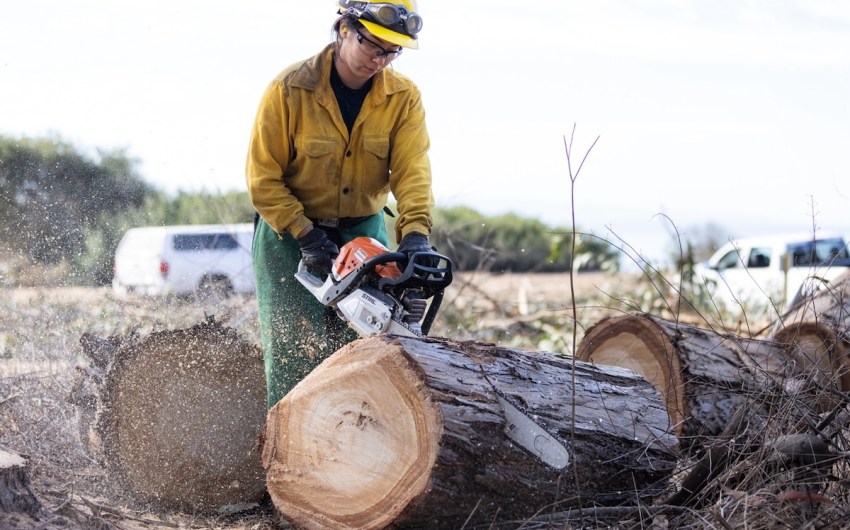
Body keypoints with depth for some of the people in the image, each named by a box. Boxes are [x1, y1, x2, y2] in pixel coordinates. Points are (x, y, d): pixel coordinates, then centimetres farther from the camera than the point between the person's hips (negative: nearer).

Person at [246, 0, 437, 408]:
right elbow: (263, 178, -12)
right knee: (296, 355, -7)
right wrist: (305, 236, -20)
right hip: (290, 234, -3)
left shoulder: (404, 98, -8)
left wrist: (416, 233, -35)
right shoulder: (290, 90, -15)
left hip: (365, 233, 3)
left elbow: (412, 170, -19)